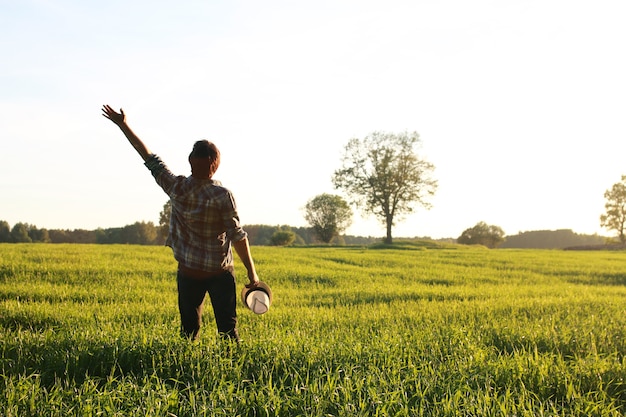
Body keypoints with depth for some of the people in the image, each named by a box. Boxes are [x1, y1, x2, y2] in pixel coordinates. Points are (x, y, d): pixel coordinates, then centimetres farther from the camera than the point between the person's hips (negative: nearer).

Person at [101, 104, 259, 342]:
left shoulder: (176, 188, -6)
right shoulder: (222, 195, -15)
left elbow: (149, 158, 3)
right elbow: (237, 235, -14)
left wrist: (122, 125, 13)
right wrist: (252, 272, -8)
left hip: (188, 271, 3)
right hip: (219, 273, -3)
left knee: (189, 329, 14)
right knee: (227, 330, 4)